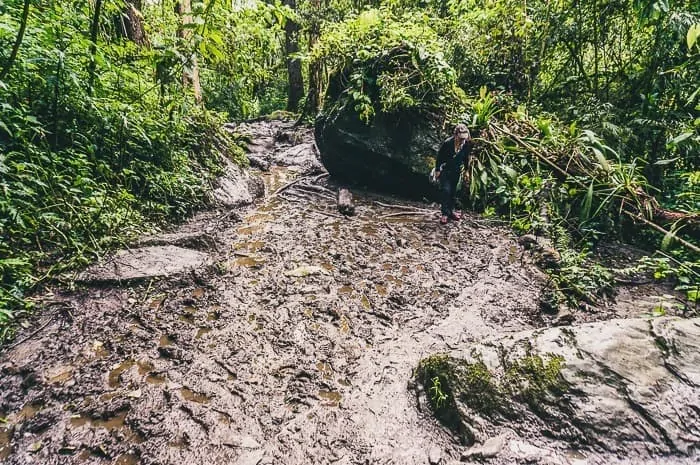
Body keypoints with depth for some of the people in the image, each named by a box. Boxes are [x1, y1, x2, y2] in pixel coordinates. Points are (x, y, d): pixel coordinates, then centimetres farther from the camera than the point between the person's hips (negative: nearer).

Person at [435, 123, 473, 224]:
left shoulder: (467, 144, -16)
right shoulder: (447, 143, -27)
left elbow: (466, 158, 2)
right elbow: (439, 156, -14)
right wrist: (437, 170, -8)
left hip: (456, 171, 4)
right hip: (445, 170, -4)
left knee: (453, 191, 11)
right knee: (445, 190, -13)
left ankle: (451, 211, 24)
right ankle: (444, 213, -5)